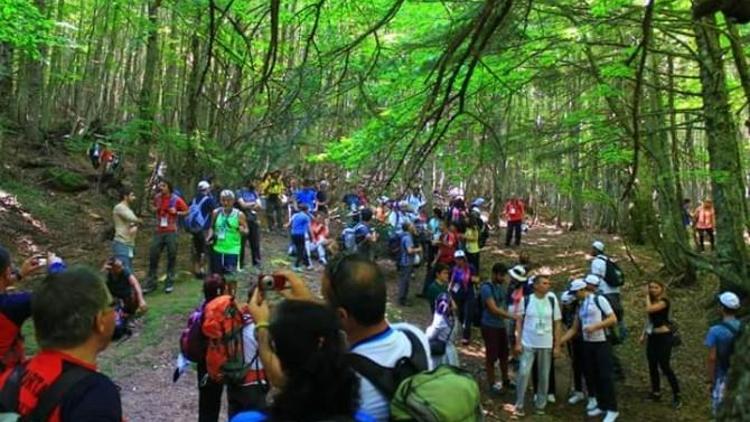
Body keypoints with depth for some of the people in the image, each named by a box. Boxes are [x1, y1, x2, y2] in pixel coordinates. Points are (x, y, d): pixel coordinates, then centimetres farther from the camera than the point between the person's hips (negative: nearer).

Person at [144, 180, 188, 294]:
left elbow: (186, 211, 1)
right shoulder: (157, 197, 4)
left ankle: (169, 283, 14)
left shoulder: (176, 199, -7)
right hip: (159, 231, 4)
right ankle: (150, 283, 14)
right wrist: (154, 209, 0)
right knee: (153, 256, 4)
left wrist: (176, 212, -15)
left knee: (171, 257, 3)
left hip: (171, 232, -4)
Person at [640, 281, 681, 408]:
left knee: (665, 366, -7)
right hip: (652, 336, 8)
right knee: (652, 366, 12)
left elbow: (649, 309, -29)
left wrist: (647, 295, -16)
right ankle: (656, 392, 23)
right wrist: (644, 334, 12)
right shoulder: (652, 301, 9)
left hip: (663, 336, -8)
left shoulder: (664, 301, -15)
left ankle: (676, 396, 2)